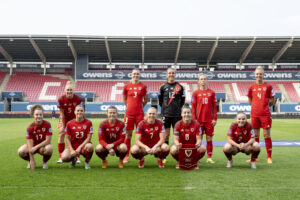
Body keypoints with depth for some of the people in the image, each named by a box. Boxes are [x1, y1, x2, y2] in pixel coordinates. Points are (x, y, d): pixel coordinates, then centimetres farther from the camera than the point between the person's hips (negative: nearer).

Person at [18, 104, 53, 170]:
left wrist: (36, 147, -25)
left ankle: (44, 162, -2)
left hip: (44, 145, -1)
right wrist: (32, 160, -23)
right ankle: (30, 162, 9)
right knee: (21, 152, -27)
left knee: (49, 148, -37)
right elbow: (30, 144, -18)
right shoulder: (30, 127, -16)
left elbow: (48, 140, -18)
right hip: (33, 145, 1)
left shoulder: (47, 125, -18)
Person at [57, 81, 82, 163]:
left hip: (74, 119, 0)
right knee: (61, 135, -6)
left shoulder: (78, 99, -22)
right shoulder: (61, 99, -21)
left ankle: (77, 157, 5)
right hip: (64, 119, 1)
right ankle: (60, 157, 3)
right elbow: (62, 113, -14)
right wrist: (63, 126, -13)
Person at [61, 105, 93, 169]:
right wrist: (72, 150, -11)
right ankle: (74, 159, 14)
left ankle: (86, 162, -6)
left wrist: (80, 147, -18)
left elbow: (89, 138, -9)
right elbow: (67, 138, 0)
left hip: (83, 145, -1)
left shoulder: (88, 123, -6)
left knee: (89, 146, -38)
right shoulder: (70, 123, -2)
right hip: (73, 146, 1)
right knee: (64, 158, -26)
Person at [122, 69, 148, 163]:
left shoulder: (143, 86, 4)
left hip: (139, 113, 0)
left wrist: (140, 106, 11)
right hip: (129, 113, 0)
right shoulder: (127, 86, 5)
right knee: (128, 134, 4)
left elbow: (145, 99, 15)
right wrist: (129, 106, 11)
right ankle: (126, 155, 11)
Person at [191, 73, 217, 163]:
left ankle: (209, 158, 13)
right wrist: (194, 119, -4)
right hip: (199, 120, -1)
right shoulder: (195, 93, 4)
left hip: (209, 120, 1)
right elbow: (193, 107, 3)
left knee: (209, 139, 5)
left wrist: (215, 118, 0)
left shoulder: (211, 93, 6)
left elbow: (214, 106, 6)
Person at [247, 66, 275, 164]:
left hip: (265, 114, -2)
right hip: (254, 114, 3)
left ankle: (269, 157, 7)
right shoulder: (252, 87, 8)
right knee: (255, 136, 8)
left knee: (267, 135, 0)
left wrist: (265, 106, 5)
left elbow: (272, 101, 5)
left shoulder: (268, 86, 1)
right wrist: (258, 106, 6)